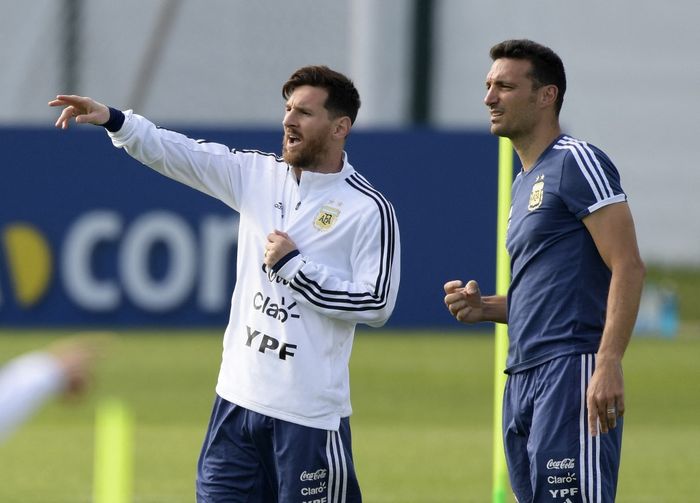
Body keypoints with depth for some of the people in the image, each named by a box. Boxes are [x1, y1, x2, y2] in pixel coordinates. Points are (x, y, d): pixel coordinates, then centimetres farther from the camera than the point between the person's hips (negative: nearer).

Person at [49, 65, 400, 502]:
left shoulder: (369, 209, -8)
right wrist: (114, 120, -10)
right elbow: (179, 154, 4)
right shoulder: (257, 173, 8)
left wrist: (294, 265, -13)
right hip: (238, 399, 6)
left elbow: (376, 305, -13)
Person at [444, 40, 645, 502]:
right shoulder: (524, 184, 22)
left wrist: (609, 364, -24)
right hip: (522, 379, 10)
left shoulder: (576, 163, -7)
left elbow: (628, 266, -15)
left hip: (572, 376, -10)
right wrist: (484, 308, 10)